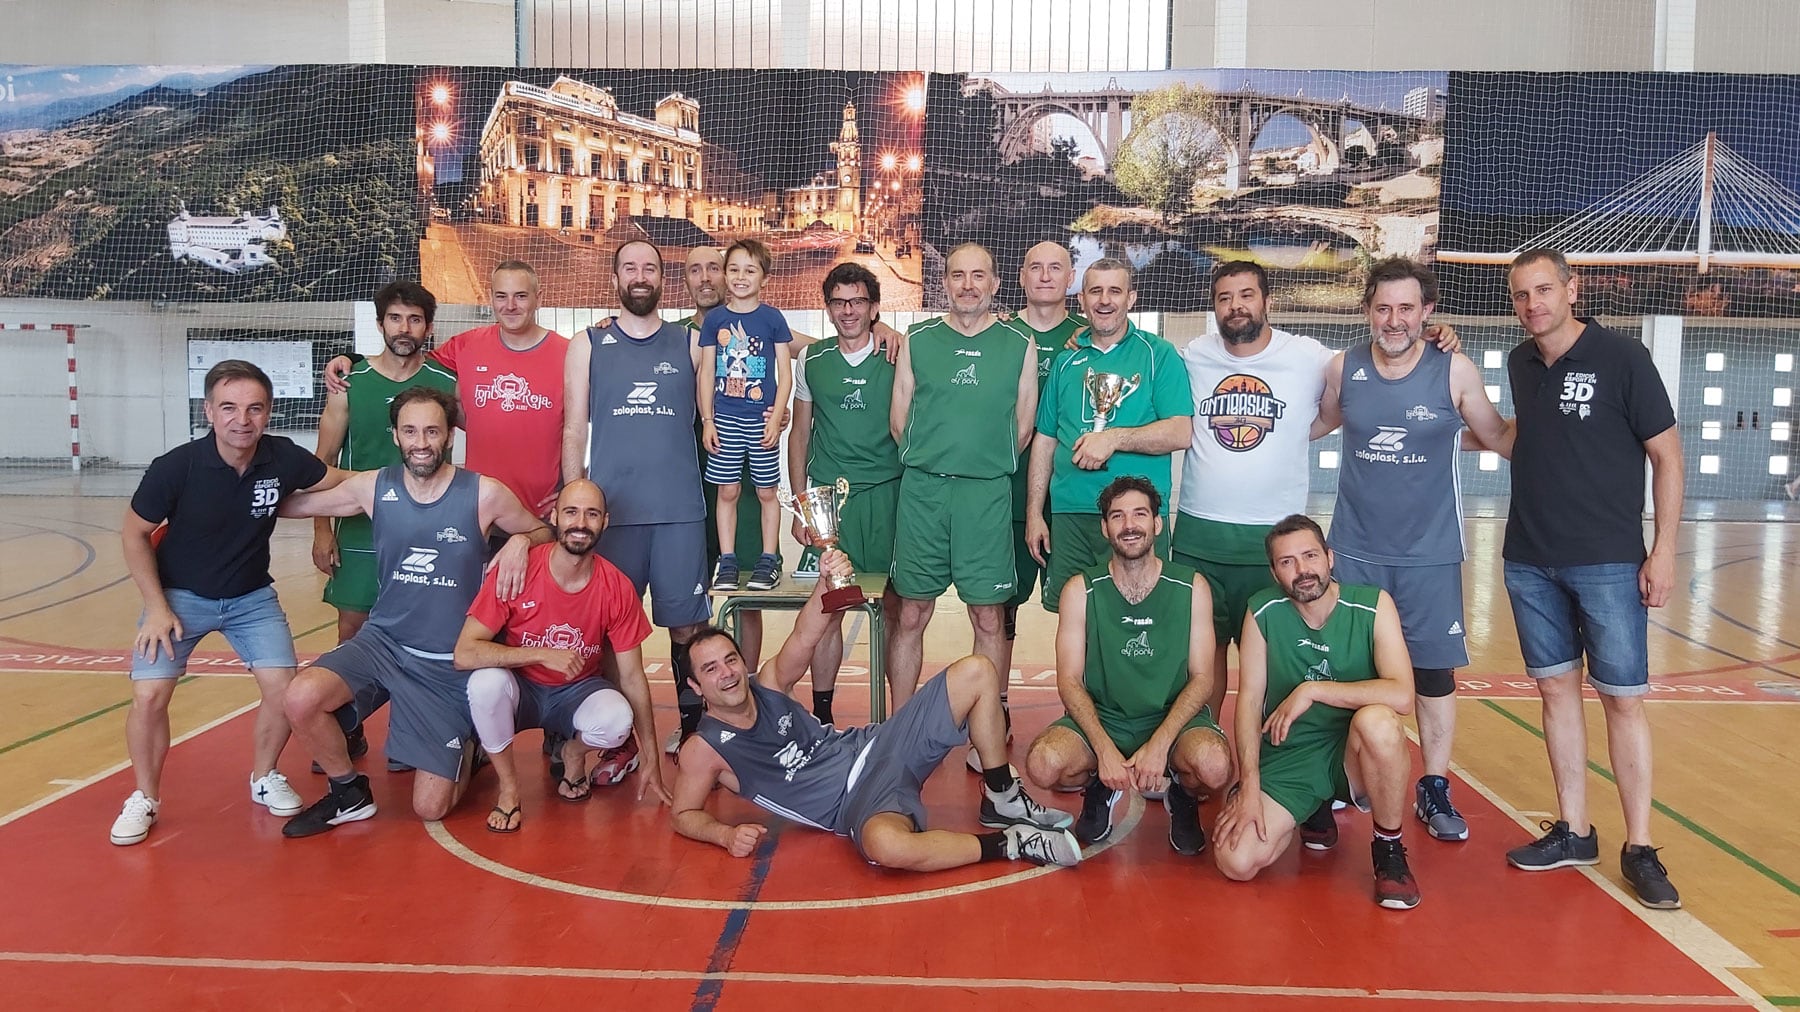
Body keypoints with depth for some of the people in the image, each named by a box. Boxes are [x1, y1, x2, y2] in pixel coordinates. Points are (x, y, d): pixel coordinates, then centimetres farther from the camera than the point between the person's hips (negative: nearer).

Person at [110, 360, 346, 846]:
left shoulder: (284, 458, -18)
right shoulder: (175, 468, -24)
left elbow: (343, 483, 2)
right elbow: (134, 533, -9)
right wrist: (157, 606, -12)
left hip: (251, 596, 2)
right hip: (179, 595, -2)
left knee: (283, 687, -9)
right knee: (149, 696, -14)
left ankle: (264, 777, 19)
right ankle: (144, 797, 11)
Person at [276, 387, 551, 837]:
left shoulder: (484, 494, -11)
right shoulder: (371, 488, -4)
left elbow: (544, 533, 3)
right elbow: (292, 505, 9)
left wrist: (520, 542, -17)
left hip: (451, 663, -2)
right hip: (382, 641, 2)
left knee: (431, 809, -3)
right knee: (301, 698, -27)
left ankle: (465, 747, 34)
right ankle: (349, 793, 2)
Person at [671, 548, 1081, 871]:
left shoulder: (768, 686, 4)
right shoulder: (704, 750, -6)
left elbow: (804, 637, -10)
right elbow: (684, 814, 3)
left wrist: (828, 583, -30)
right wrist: (725, 834, -18)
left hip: (872, 746, 6)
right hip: (855, 803, -6)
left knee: (977, 671, -4)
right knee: (887, 845, -45)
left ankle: (1002, 799, 6)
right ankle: (1009, 843, -23)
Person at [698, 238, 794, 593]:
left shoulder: (772, 318, 0)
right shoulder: (715, 319, 4)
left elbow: (785, 374, 1)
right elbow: (706, 373, 6)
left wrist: (776, 418, -7)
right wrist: (707, 420, 0)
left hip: (762, 419, -1)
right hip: (725, 418, 1)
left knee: (766, 491, 4)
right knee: (728, 491, 5)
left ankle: (769, 561, 13)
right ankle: (727, 562, 12)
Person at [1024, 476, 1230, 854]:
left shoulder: (1191, 588, -3)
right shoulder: (1081, 590, -4)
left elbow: (1202, 677, -4)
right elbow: (1069, 681, -6)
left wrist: (1159, 744, -19)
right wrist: (1104, 750, -21)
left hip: (1173, 717, 0)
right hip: (1101, 718, 0)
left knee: (1214, 766, -33)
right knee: (1044, 763, -30)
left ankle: (1180, 793, 6)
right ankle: (1100, 788, 7)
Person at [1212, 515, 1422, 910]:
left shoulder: (1373, 604, -12)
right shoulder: (1263, 612, -6)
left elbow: (1402, 696, -23)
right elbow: (1249, 700, -5)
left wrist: (1313, 690, -24)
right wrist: (1249, 788, -13)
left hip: (1355, 756, -2)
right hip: (1285, 757, 2)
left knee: (1377, 721, -37)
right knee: (1237, 862, -17)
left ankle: (1389, 849, -9)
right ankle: (1315, 811, 17)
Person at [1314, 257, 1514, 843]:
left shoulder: (1455, 372, -7)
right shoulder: (1343, 369, -1)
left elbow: (1501, 438, 2)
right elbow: (1314, 423, 17)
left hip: (1429, 553, -1)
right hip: (1354, 550, 2)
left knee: (1435, 670, 5)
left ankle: (1434, 790, 20)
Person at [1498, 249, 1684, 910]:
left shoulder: (1622, 358, -8)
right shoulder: (1520, 364, 7)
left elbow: (1666, 455, -6)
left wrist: (1664, 549, -10)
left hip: (1608, 562, -5)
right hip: (1530, 561, 5)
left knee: (1622, 698, -1)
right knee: (1557, 688, 9)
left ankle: (1639, 849, 10)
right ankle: (1573, 832, 20)